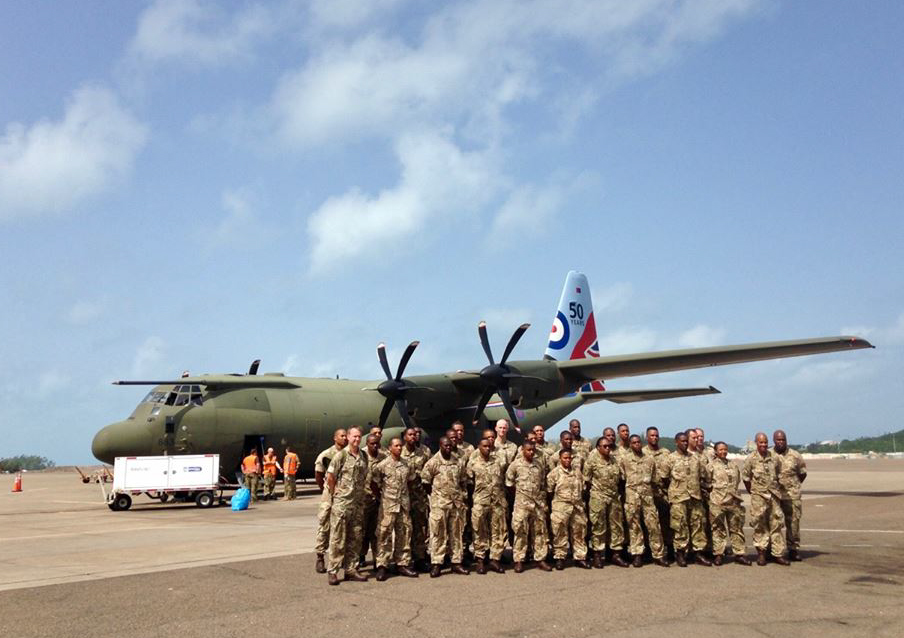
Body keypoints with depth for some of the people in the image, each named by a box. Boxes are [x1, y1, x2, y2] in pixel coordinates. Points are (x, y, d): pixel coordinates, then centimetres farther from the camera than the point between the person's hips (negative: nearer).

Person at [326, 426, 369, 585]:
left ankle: (351, 569, 18)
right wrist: (335, 494, -2)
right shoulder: (341, 455, -8)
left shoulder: (363, 456, 9)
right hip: (342, 503, -6)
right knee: (338, 539, -2)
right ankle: (332, 571, 5)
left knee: (355, 539, 9)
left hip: (358, 504, 6)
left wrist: (361, 497, 11)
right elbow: (330, 477, -6)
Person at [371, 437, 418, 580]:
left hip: (404, 504, 5)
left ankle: (402, 563, 18)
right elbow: (373, 483, -4)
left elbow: (411, 479, 22)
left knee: (404, 533, 9)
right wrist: (379, 497, -1)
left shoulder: (405, 464, 9)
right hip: (388, 505, -5)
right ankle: (381, 566, 0)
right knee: (384, 534, -4)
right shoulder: (382, 464, -6)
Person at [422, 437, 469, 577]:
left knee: (456, 533, 9)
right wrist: (435, 495, 1)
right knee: (438, 534, -2)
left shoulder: (457, 462, 9)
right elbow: (425, 481, -3)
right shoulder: (433, 462, -6)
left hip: (456, 503, 5)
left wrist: (460, 495, 9)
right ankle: (436, 564, 2)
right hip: (439, 503, -5)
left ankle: (456, 563, 17)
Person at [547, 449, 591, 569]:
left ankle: (580, 557, 18)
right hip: (561, 506, -4)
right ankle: (559, 557, 8)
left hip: (577, 506, 5)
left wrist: (579, 500, 10)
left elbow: (582, 488, 17)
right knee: (560, 533, -2)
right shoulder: (554, 472, -3)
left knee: (579, 532, 9)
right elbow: (549, 490, -2)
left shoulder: (577, 472, 11)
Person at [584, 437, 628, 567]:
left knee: (617, 526, 8)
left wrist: (615, 488, 12)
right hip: (598, 498, -5)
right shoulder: (592, 461, -9)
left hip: (614, 497, 5)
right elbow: (586, 478, -4)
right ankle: (598, 555, 9)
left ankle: (616, 554, 18)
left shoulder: (614, 460, 8)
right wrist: (596, 487, 4)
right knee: (598, 527, 0)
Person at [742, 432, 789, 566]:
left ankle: (778, 553, 9)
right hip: (758, 496, -3)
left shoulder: (773, 457, 5)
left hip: (773, 495, 4)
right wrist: (752, 491, 4)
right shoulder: (751, 459, -5)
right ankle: (761, 552, 12)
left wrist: (776, 490, 12)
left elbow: (777, 476, 16)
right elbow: (745, 477, 1)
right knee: (760, 524, 1)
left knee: (777, 523, 3)